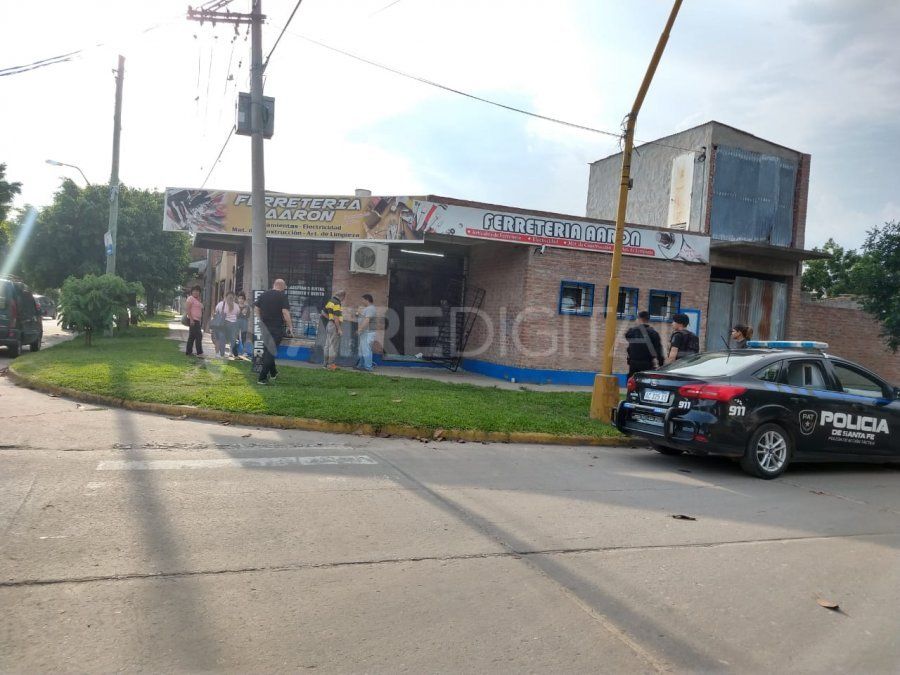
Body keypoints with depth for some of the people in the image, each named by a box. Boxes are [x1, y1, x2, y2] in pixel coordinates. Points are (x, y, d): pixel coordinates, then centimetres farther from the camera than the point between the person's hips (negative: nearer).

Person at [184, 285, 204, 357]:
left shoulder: (197, 300, 19)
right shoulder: (191, 298, -8)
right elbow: (187, 309, -17)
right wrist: (191, 319, -22)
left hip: (197, 320, 10)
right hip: (193, 320, -10)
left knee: (192, 337, 11)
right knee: (199, 336, -11)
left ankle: (188, 352, 16)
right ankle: (199, 353, -10)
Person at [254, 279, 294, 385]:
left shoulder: (263, 295, 7)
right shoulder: (282, 296, -10)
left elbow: (257, 309, 12)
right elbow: (285, 312, -18)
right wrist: (290, 326, -13)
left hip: (265, 327, 5)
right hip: (277, 328, -5)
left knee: (267, 349, 21)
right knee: (271, 352, -1)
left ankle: (273, 373, 34)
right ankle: (262, 378, -4)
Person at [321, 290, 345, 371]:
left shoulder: (330, 301, 13)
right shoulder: (336, 303, -16)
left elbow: (323, 313, 19)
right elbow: (336, 318, -20)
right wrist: (339, 329, -18)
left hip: (329, 324, 10)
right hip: (334, 326, -10)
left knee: (328, 345, 12)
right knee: (333, 346, -7)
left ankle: (326, 363, 17)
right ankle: (331, 364, -7)